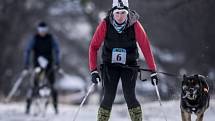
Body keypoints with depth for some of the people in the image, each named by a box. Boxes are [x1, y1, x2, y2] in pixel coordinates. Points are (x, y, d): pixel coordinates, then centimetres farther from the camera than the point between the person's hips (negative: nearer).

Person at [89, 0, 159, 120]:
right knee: (108, 98, -9)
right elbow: (94, 46, -12)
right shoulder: (105, 24, -15)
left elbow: (146, 47, -12)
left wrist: (153, 71, -14)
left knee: (130, 97, -14)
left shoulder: (135, 25, -15)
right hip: (110, 65, 0)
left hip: (129, 65, 0)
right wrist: (94, 70, -20)